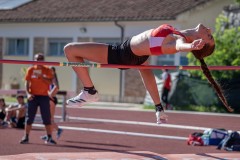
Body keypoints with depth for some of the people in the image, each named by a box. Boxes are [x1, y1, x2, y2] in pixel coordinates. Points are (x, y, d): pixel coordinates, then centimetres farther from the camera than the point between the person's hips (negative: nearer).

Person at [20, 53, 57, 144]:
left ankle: (49, 138, 1)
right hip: (33, 96, 1)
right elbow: (27, 83, 3)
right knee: (29, 118, 2)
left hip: (44, 96, -1)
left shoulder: (47, 70, 4)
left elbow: (50, 82, -7)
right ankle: (26, 137, 6)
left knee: (47, 118, -2)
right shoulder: (30, 70, 6)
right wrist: (28, 93, -12)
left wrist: (41, 76, -20)